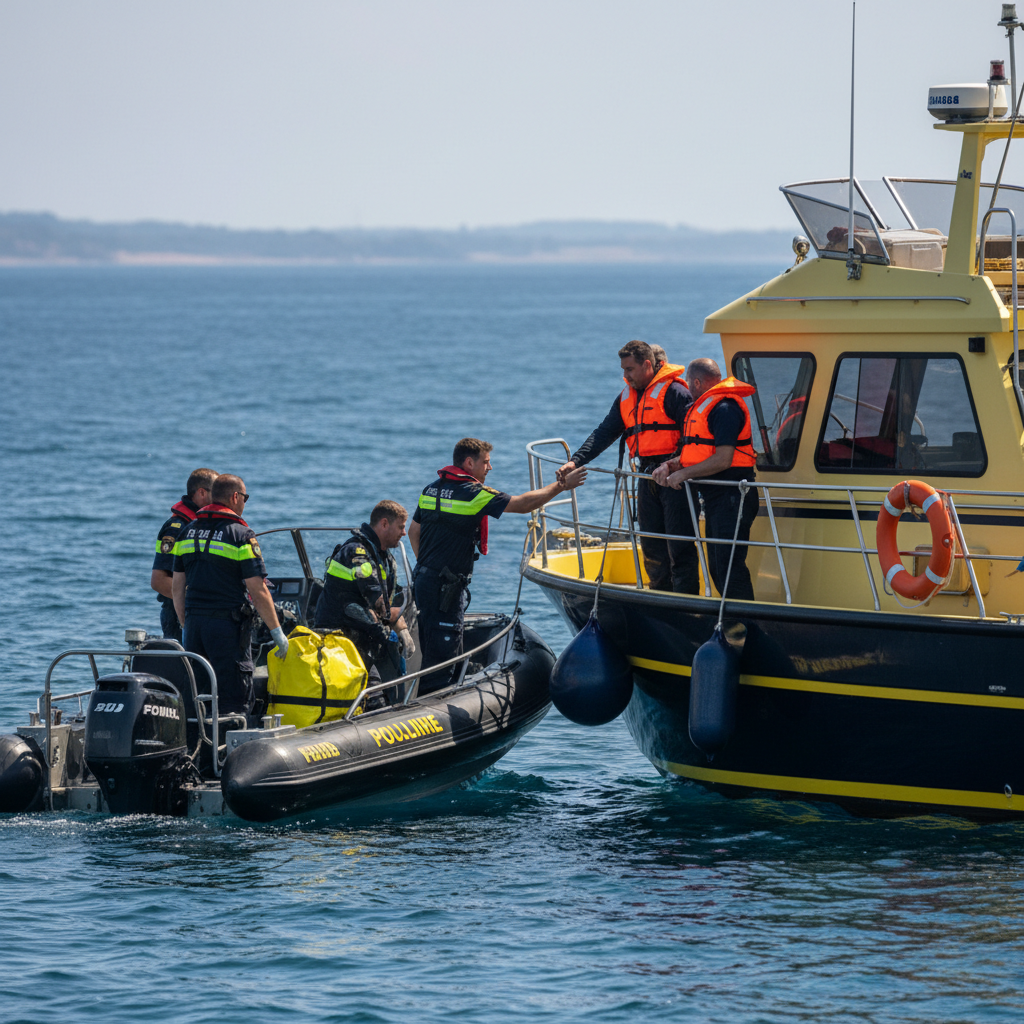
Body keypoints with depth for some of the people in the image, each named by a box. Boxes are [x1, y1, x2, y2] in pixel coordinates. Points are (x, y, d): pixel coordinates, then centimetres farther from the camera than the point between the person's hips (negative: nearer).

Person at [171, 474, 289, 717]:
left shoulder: (188, 532, 10)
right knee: (236, 701, -3)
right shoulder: (241, 535, -8)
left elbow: (177, 588, 12)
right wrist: (277, 631, -4)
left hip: (194, 622, 6)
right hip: (228, 624, -6)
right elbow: (257, 590, -11)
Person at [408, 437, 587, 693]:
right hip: (446, 587, -9)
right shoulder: (473, 494, -14)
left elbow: (413, 530, 19)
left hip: (425, 579, 9)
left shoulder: (432, 489, 12)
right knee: (442, 654, -6)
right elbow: (522, 504, -13)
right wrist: (561, 486, -5)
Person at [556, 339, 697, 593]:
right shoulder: (626, 397, 17)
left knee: (679, 545, -8)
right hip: (647, 478, 8)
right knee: (651, 544, 9)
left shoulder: (673, 391, -8)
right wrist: (575, 461, 0)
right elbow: (605, 433, 13)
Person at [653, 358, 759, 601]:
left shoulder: (725, 408, -15)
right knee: (718, 568, 12)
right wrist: (670, 465, 4)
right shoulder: (704, 406, 18)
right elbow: (701, 453, 21)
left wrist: (684, 474, -14)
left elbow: (723, 459, -21)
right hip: (714, 496, 11)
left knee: (730, 567, -14)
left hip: (732, 497, -11)